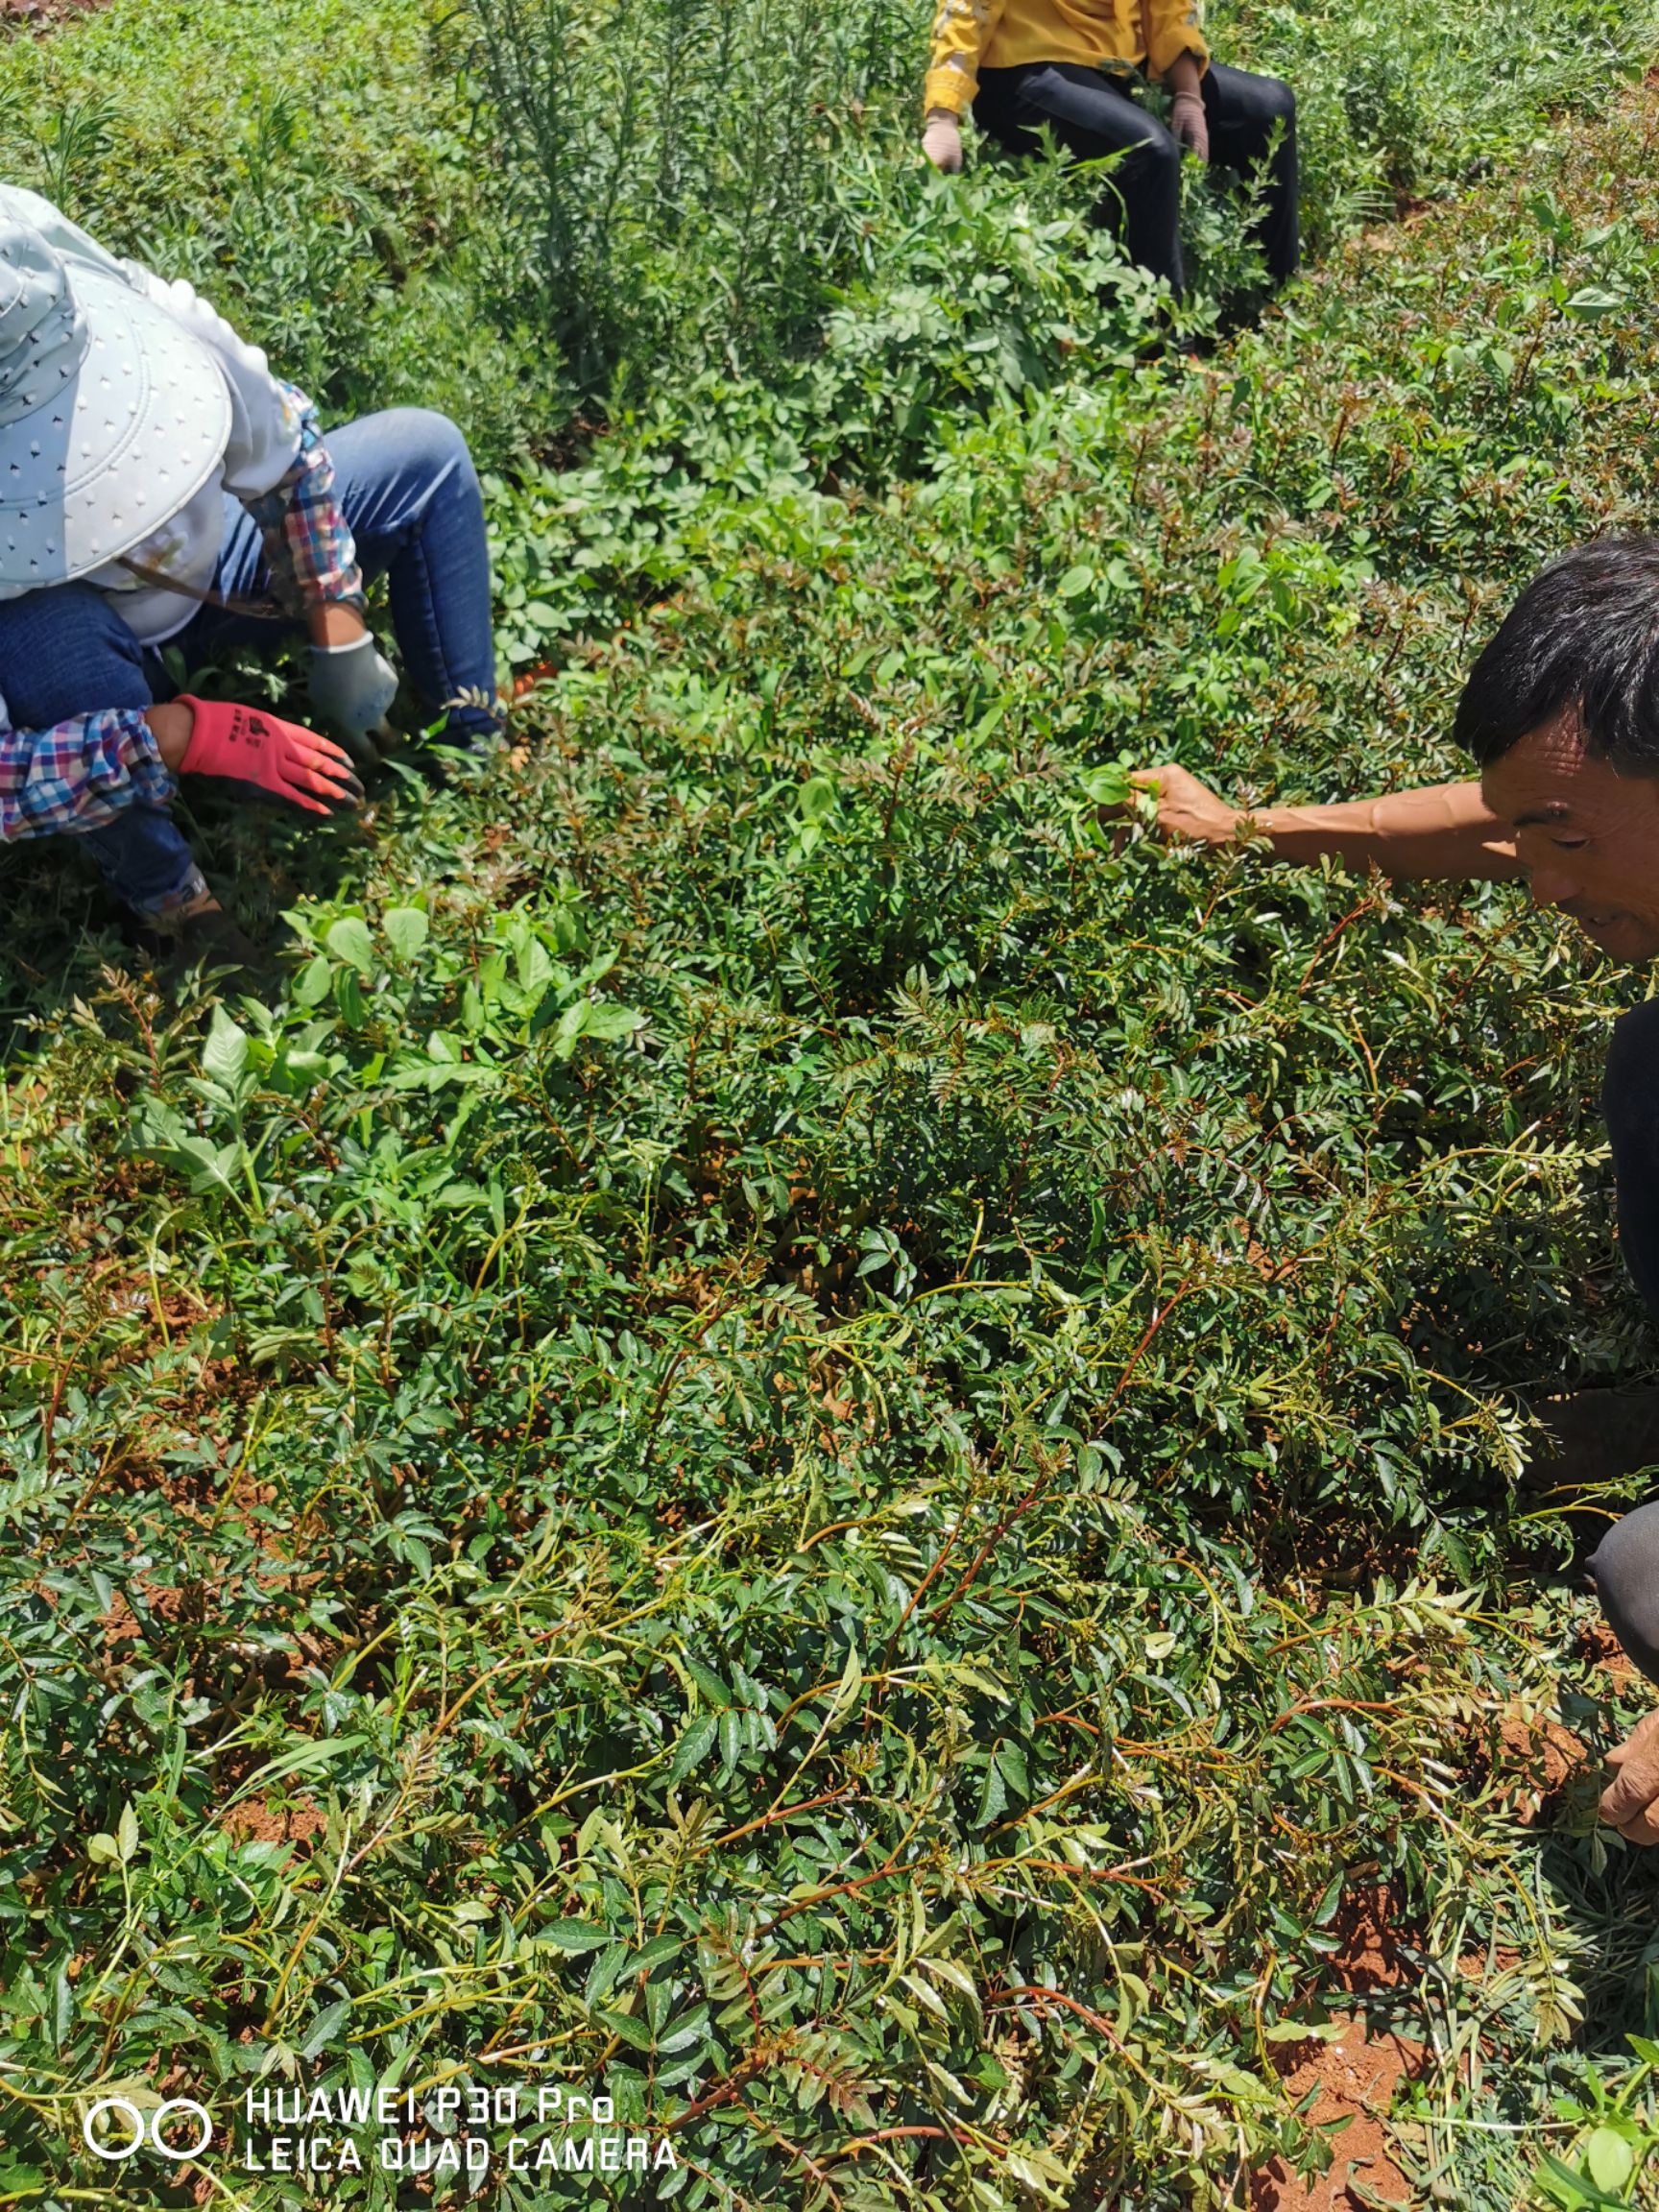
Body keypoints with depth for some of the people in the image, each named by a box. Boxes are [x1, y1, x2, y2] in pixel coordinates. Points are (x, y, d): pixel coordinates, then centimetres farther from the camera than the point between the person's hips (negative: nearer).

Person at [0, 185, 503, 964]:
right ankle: (162, 899, -12)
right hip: (103, 661, -4)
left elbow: (288, 452, -12)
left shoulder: (150, 322, -33)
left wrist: (340, 642, -12)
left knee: (425, 451, -9)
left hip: (209, 568, 4)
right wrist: (188, 735, -48)